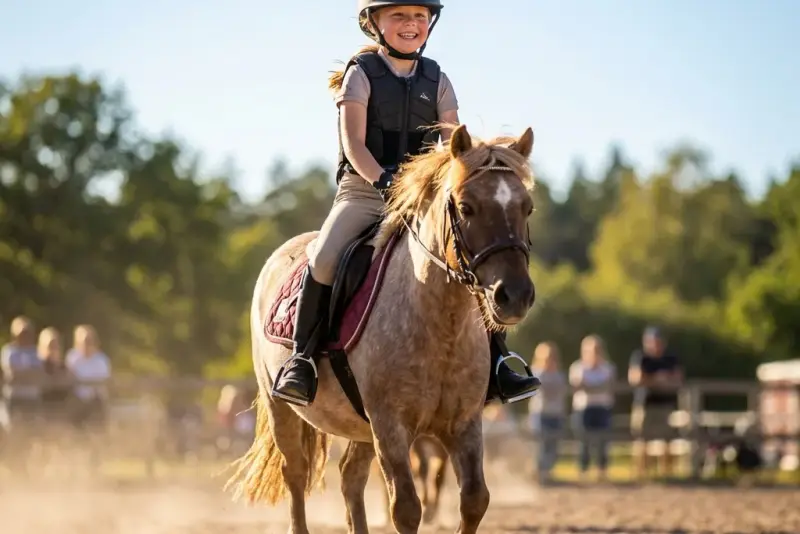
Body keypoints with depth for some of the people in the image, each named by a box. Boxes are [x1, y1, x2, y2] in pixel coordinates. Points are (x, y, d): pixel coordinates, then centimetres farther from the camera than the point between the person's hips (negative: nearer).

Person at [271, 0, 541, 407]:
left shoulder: (436, 80, 9)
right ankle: (301, 360, -14)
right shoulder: (361, 73, -1)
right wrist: (383, 179, -30)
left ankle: (495, 366, -4)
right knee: (323, 260, -28)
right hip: (363, 191, -3)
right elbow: (353, 143, -12)